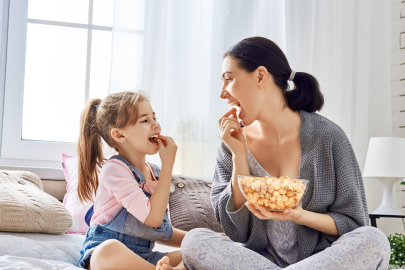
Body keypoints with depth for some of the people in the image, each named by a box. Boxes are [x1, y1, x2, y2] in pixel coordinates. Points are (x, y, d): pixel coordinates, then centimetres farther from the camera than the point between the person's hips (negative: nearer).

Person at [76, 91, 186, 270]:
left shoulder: (156, 173, 12)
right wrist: (168, 165, -15)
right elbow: (153, 218, -21)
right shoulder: (114, 169, -12)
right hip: (102, 253, -7)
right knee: (111, 249, -41)